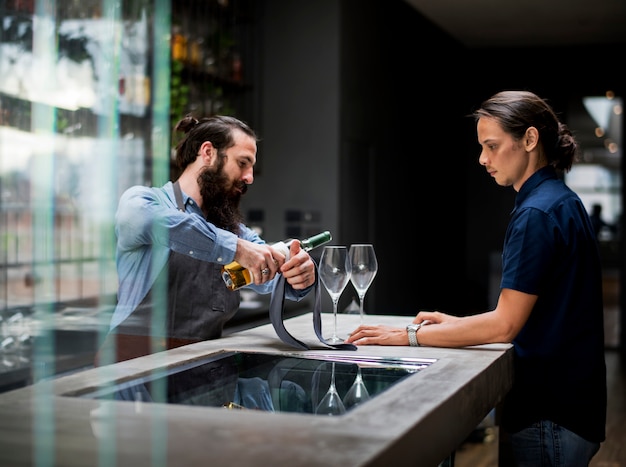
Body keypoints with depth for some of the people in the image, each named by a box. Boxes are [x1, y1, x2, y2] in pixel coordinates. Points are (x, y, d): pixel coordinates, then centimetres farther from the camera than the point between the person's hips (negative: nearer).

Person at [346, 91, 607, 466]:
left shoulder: (538, 214, -19)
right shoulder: (563, 203, 12)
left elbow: (504, 325, -21)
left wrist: (410, 335, -15)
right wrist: (459, 323, 12)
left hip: (550, 419, -9)